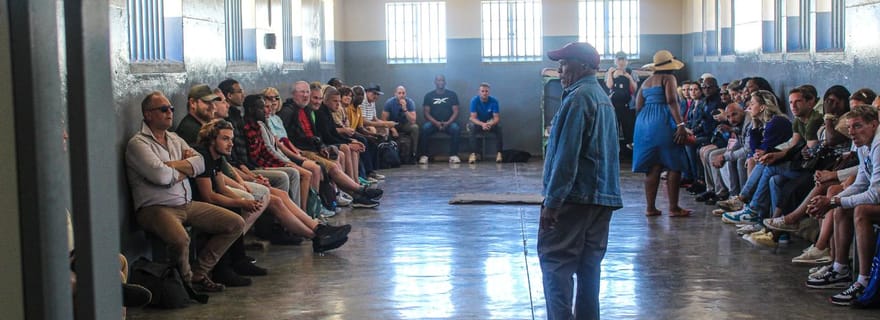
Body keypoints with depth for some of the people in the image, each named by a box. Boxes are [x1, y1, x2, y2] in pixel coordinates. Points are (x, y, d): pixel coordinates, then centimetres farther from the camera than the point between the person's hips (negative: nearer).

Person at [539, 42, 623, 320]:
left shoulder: (578, 98, -13)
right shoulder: (603, 97, 17)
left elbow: (566, 155, -19)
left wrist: (552, 201, -18)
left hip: (576, 196, -9)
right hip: (603, 197, 9)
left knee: (555, 262, -6)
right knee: (589, 264, 11)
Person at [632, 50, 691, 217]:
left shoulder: (646, 82, 19)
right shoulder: (668, 78, -2)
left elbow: (638, 106, 16)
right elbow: (671, 101, -15)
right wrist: (680, 124, -20)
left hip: (644, 124, 7)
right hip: (663, 123, -7)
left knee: (652, 168, 7)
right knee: (674, 167, -3)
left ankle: (651, 207, 5)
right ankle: (673, 207, -5)